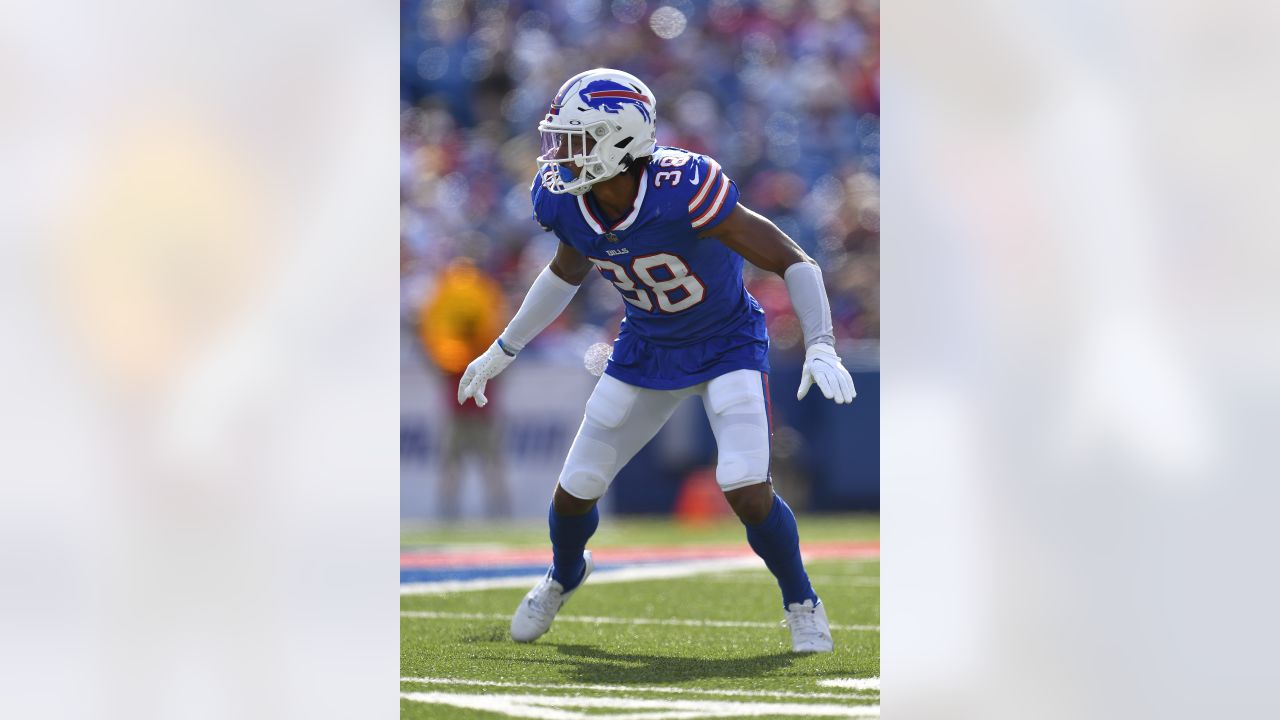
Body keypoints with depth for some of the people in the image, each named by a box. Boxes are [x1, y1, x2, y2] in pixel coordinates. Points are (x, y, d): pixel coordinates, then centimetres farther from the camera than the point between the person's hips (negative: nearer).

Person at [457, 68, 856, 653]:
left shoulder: (682, 191, -36)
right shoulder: (566, 202, -17)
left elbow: (791, 261, -30)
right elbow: (568, 272, 8)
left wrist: (820, 347, -41)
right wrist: (502, 351, 13)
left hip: (726, 343, -5)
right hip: (646, 348, 5)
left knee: (746, 489, -22)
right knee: (575, 490, 6)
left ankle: (802, 604, 6)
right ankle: (565, 574, 42)